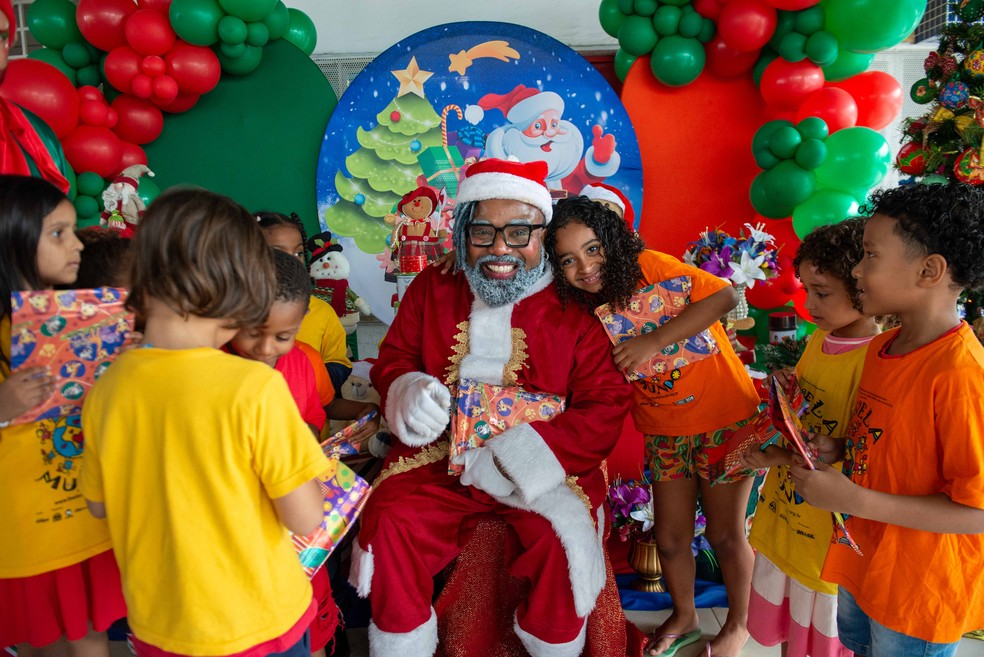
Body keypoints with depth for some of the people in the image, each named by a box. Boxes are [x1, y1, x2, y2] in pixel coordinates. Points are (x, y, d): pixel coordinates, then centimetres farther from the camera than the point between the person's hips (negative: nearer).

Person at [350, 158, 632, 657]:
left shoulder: (574, 306, -3)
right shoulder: (432, 288, 7)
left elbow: (606, 408, -7)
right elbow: (393, 358, 15)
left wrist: (517, 457, -18)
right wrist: (408, 391, -11)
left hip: (542, 462, -1)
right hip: (439, 455, 2)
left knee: (564, 539, -26)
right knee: (390, 524, -22)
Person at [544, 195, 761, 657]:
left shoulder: (648, 267, -21)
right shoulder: (582, 308, -5)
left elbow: (724, 296, -29)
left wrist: (655, 340, -34)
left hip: (725, 419, -4)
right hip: (664, 431, 4)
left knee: (724, 534, 11)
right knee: (670, 537, 13)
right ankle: (683, 617, 42)